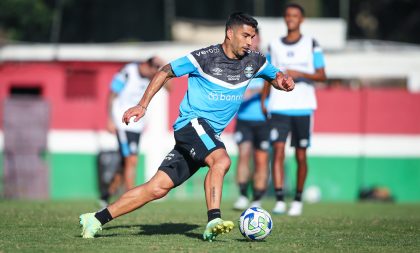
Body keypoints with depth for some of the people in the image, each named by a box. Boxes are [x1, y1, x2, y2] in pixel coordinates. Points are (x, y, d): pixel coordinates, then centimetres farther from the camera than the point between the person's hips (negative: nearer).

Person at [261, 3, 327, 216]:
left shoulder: (311, 45, 3)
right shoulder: (275, 45, 11)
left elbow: (321, 75, 0)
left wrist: (300, 74, -15)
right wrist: (263, 101, 10)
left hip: (303, 108, -1)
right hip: (279, 108, 1)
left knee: (301, 156, 3)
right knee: (278, 151, -13)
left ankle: (298, 200, 18)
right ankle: (279, 200, -16)